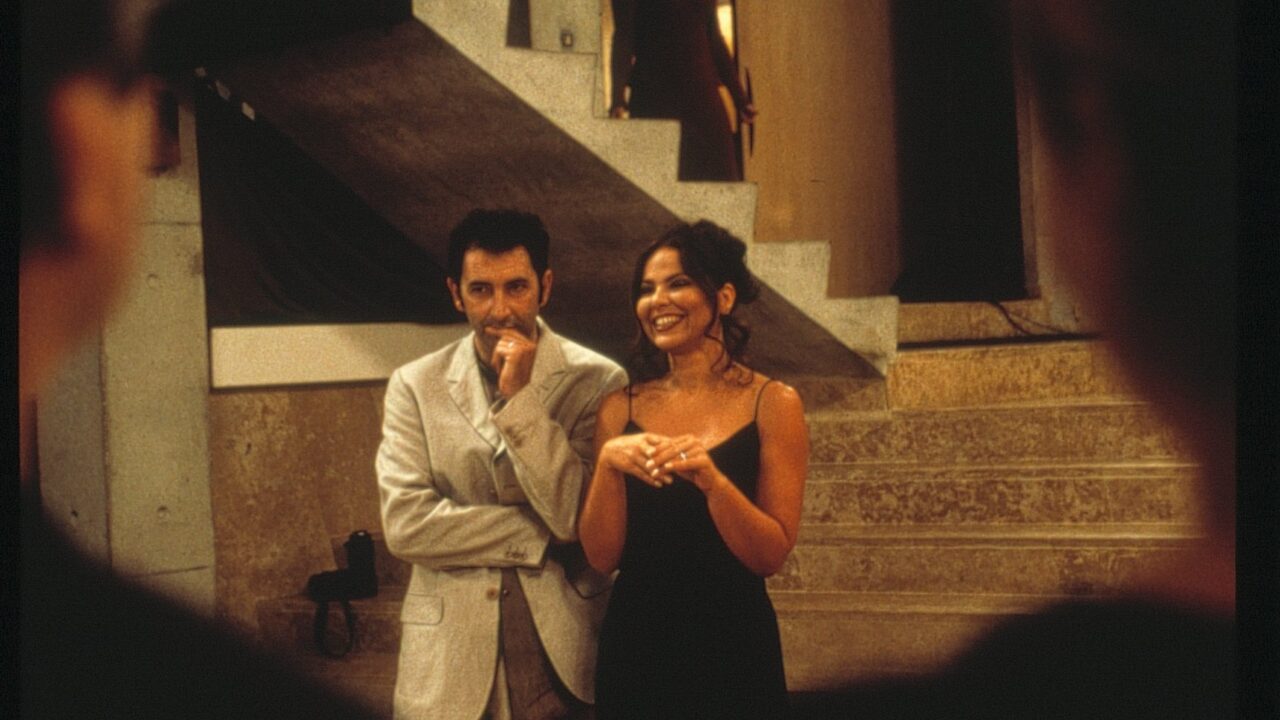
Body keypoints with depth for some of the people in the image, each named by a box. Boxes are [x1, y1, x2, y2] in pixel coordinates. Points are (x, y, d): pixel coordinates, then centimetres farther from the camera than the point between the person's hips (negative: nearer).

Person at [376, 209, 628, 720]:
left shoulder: (596, 382, -4)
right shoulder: (415, 387, 2)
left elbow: (580, 518, -12)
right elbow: (404, 524, -8)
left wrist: (520, 398, -15)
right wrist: (539, 536, -11)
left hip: (564, 660, -1)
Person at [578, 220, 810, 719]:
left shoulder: (772, 404, -5)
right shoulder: (621, 408, 2)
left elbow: (772, 556, -9)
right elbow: (601, 556, -2)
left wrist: (710, 478, -24)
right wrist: (608, 463, -17)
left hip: (732, 650, -2)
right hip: (635, 646, 2)